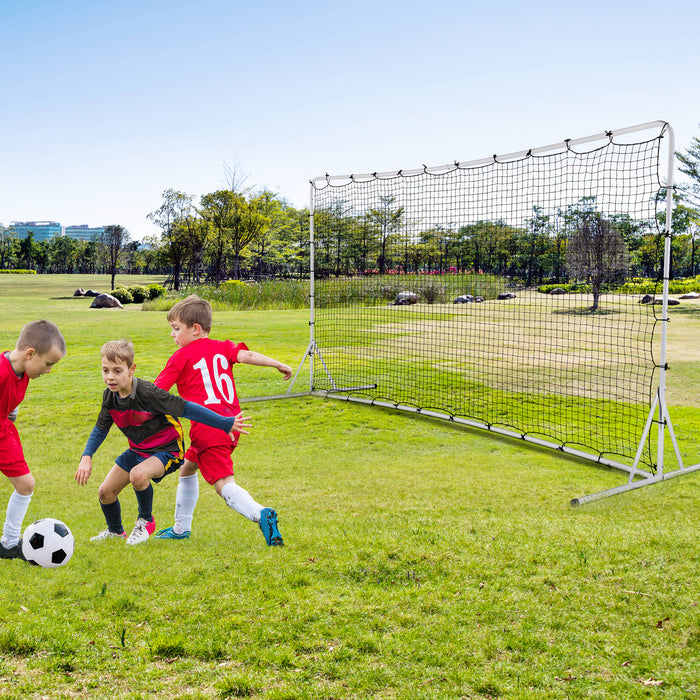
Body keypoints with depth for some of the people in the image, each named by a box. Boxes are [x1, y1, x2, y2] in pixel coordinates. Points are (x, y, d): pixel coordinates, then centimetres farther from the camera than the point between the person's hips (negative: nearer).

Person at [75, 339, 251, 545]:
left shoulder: (147, 393, -29)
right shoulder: (110, 396, -7)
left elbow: (187, 408, -28)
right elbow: (100, 429, 8)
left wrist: (226, 423, -29)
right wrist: (86, 457, -6)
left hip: (166, 449, -7)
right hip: (137, 450, 7)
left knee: (138, 475, -35)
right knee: (105, 492, 6)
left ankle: (146, 521, -4)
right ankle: (115, 530, 39)